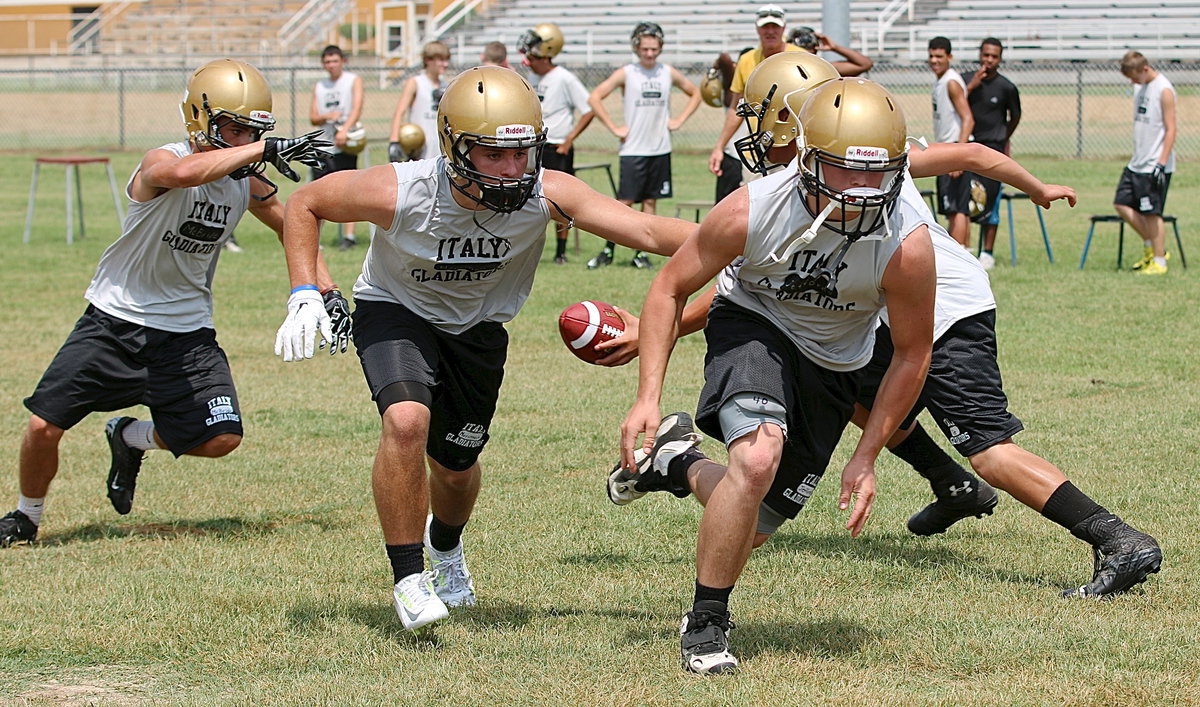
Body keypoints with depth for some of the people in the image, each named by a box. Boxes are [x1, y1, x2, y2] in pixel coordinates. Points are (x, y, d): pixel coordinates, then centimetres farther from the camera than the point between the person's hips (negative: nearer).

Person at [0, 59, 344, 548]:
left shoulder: (246, 182, -2)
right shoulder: (161, 163, -21)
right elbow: (183, 173, -48)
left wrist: (326, 292, 5)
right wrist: (265, 150, -49)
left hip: (187, 334, 4)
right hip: (115, 321, -4)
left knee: (221, 438, -12)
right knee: (44, 426, -10)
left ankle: (131, 438, 20)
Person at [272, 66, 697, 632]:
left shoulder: (544, 195, -31)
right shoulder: (401, 193, -34)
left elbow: (648, 232, -37)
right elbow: (304, 204, -16)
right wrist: (304, 297, -24)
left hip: (477, 326, 3)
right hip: (397, 311, -3)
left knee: (456, 464, 14)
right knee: (407, 422, -30)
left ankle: (445, 548, 53)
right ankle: (408, 579, -11)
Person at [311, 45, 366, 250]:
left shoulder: (353, 81, 3)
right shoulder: (319, 87, 16)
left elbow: (357, 108, -12)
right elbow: (312, 118, 13)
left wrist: (345, 129, -27)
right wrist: (327, 117, -9)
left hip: (345, 146, -4)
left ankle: (349, 235, -7)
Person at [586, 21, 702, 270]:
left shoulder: (668, 73, 6)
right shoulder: (626, 74, -4)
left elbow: (695, 94, 20)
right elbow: (594, 98, -8)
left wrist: (679, 120, 8)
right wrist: (614, 128, -10)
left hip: (661, 149, 4)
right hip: (633, 149, -3)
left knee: (650, 201, 6)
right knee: (625, 201, -6)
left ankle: (640, 253, 11)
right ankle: (608, 250, 4)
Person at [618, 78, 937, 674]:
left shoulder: (907, 248, -29)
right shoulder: (752, 211, -29)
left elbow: (912, 354, -11)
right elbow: (670, 289, -13)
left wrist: (866, 457, -10)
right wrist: (647, 398, -20)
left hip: (831, 366, 3)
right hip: (753, 327, -2)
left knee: (755, 521, 5)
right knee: (758, 458, -31)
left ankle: (680, 459, 38)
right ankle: (705, 626, -13)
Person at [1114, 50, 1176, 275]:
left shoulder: (1163, 90, -13)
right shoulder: (1141, 87, 12)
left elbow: (1170, 130, -15)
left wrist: (1161, 163, -20)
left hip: (1154, 165, -9)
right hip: (1136, 163, 9)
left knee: (1151, 212, -5)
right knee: (1122, 204, 9)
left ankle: (1159, 261, 3)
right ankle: (1151, 248, 20)